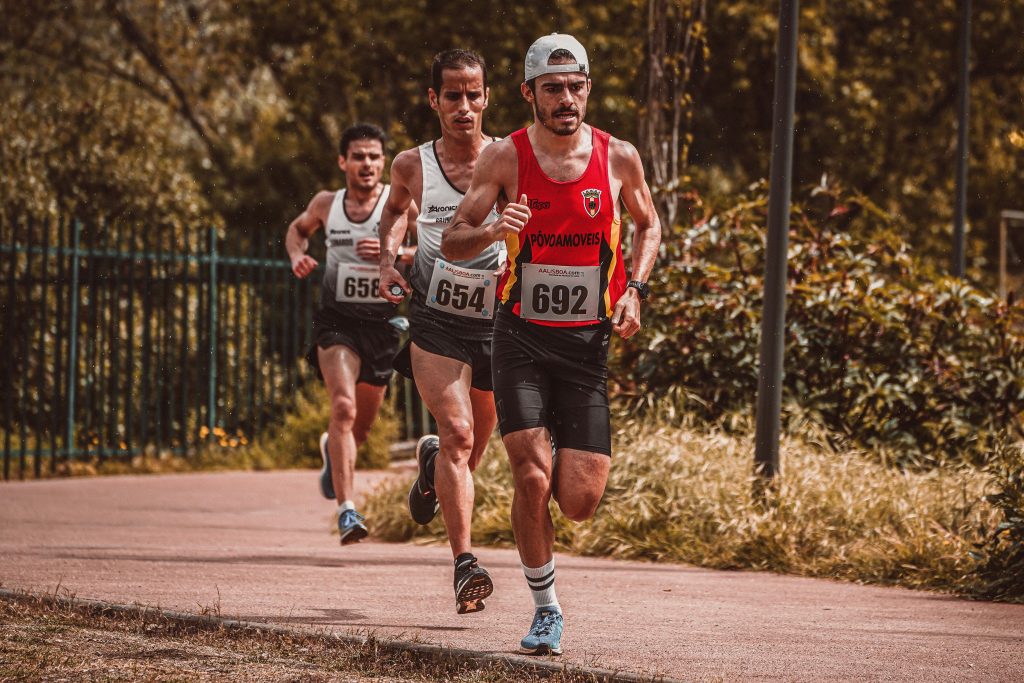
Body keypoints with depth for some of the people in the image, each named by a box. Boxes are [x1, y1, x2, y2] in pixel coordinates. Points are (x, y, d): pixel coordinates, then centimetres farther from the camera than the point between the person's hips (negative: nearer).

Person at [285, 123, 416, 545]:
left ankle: (332, 450, 54)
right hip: (336, 321, -1)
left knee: (361, 427, 15)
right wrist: (297, 256, 4)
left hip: (381, 324, 1)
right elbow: (298, 228, 25)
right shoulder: (326, 204, 4)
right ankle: (346, 510, -27)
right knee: (344, 406, -24)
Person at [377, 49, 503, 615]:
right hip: (436, 319, -1)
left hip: (497, 320, 1)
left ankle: (432, 461, 53)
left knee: (476, 440, 16)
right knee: (457, 434, -18)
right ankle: (465, 563, -21)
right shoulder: (413, 166, -2)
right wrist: (387, 261, 5)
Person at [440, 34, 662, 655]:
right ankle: (547, 608, 4)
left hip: (588, 343, 1)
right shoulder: (506, 158, -5)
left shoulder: (619, 157, -2)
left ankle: (566, 459, 34)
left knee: (580, 502, -4)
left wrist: (635, 289, 1)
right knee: (532, 478, -16)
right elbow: (452, 243, -3)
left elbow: (648, 225, 17)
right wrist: (493, 232, -25)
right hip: (522, 337, -1)